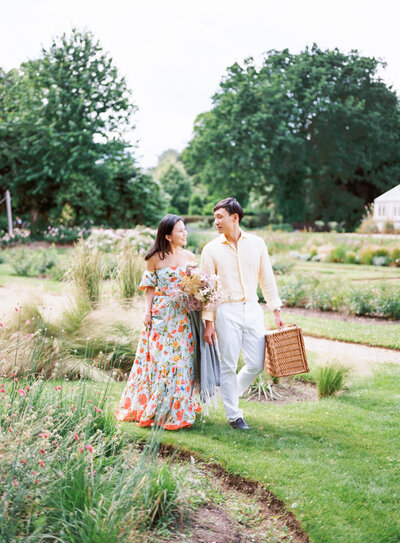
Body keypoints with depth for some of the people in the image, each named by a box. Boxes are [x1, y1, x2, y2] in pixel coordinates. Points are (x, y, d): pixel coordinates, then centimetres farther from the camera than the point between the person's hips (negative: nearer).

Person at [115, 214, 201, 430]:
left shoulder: (190, 257, 6)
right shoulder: (156, 258, -3)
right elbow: (150, 287, 2)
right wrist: (147, 311, -7)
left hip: (183, 316, 3)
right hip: (161, 314, -3)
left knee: (182, 360, 5)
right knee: (159, 359, -2)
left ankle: (177, 410, 17)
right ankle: (153, 409, 10)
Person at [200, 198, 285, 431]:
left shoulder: (257, 243, 6)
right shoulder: (211, 249, 0)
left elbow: (267, 278, 11)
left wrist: (277, 311, 8)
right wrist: (209, 322, -4)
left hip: (253, 309, 2)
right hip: (227, 311, -2)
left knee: (257, 364, 1)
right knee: (229, 365, 1)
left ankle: (232, 392, 30)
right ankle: (234, 415, 16)